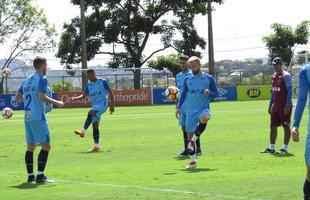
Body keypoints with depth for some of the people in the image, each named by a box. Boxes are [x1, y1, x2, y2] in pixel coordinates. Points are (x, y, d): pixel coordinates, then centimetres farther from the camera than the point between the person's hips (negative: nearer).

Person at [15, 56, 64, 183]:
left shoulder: (27, 80, 15)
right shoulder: (42, 79, -8)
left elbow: (18, 97, 19)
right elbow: (41, 97, -20)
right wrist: (56, 103, -11)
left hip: (28, 117, 8)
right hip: (38, 118, -8)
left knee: (30, 147, 11)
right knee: (46, 146, -6)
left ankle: (30, 175, 12)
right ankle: (40, 175, -12)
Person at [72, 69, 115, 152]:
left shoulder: (103, 82, -3)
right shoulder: (89, 84, 12)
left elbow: (110, 93, 0)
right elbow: (84, 95, 14)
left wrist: (112, 105, -4)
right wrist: (77, 98, -7)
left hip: (102, 104, -7)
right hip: (95, 106, 7)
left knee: (91, 113, -34)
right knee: (95, 126, 2)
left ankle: (83, 131, -39)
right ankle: (96, 146, 4)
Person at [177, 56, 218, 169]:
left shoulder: (209, 78, 2)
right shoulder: (187, 80, 9)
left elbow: (216, 93, 6)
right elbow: (184, 94, 18)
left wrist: (209, 92, -15)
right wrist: (179, 106, 8)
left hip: (204, 108, -3)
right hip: (191, 111, 3)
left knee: (204, 118, -39)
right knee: (189, 135, 1)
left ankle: (194, 139, -19)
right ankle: (193, 161, 13)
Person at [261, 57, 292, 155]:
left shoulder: (286, 76, -11)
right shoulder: (274, 76, 14)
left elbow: (290, 91, -15)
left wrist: (287, 106, -20)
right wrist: (270, 105, 19)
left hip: (284, 106, -9)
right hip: (275, 106, 9)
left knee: (286, 126, -1)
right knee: (273, 126, 10)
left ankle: (285, 148, 2)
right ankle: (271, 148, 17)